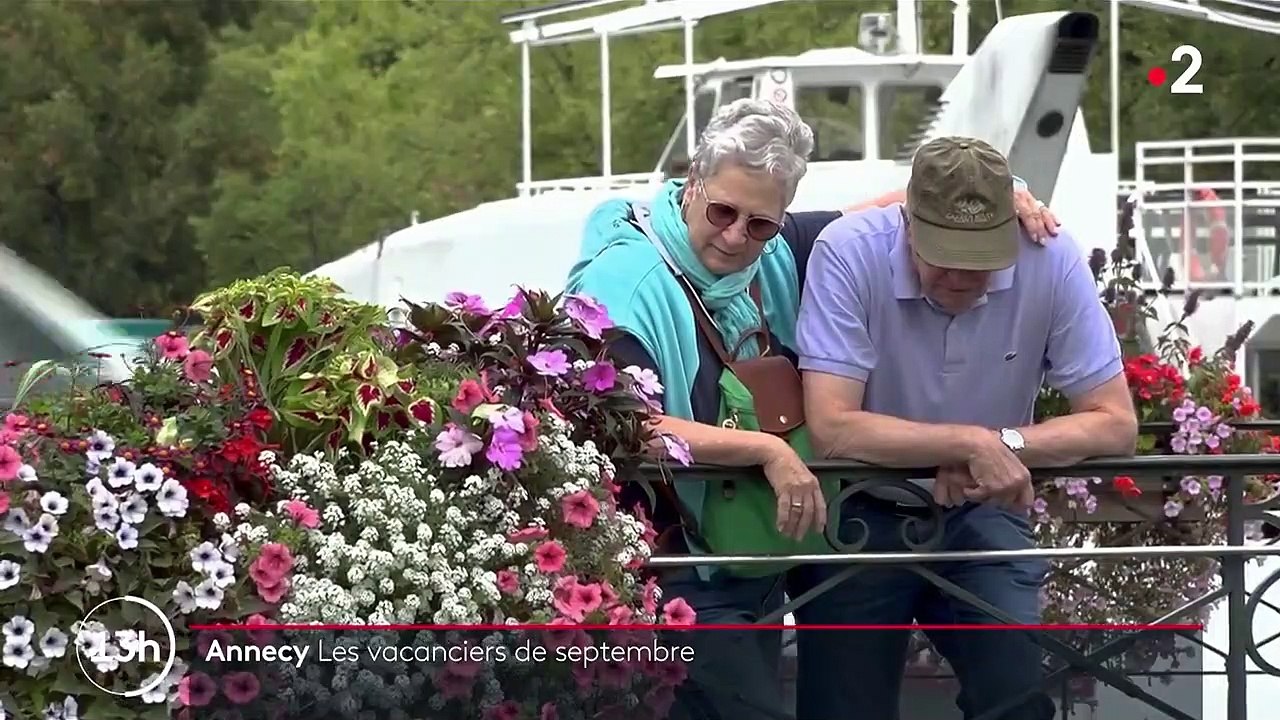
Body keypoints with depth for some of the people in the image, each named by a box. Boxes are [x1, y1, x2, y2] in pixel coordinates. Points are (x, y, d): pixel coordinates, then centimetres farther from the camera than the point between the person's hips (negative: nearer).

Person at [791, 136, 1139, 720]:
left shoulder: (1051, 261, -16)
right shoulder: (849, 253, -22)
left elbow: (1115, 424, -12)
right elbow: (831, 427, -27)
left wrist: (1004, 446, -25)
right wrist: (971, 443, -27)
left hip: (979, 513, 1)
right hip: (860, 514, -1)